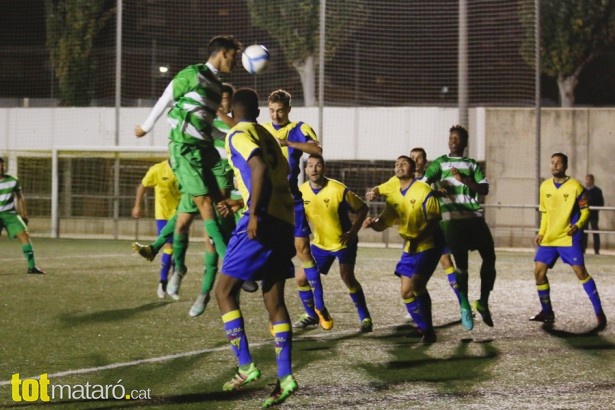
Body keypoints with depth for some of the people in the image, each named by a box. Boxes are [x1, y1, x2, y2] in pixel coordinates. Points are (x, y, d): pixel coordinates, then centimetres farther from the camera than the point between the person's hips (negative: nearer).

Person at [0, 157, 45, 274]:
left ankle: (32, 266, -11)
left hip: (10, 214, 2)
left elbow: (20, 197, 11)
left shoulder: (13, 181, -1)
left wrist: (24, 216, 11)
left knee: (24, 234, -13)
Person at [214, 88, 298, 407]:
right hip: (284, 221, 8)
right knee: (274, 300, 8)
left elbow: (260, 168, -20)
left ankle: (245, 366, -7)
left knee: (224, 290, 0)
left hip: (263, 220, -8)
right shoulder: (266, 135, 21)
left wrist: (254, 214, -23)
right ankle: (285, 377, -1)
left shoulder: (238, 135, -3)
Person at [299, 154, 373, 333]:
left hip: (344, 242, -5)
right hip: (320, 244, 5)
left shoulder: (339, 190, -22)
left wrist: (352, 232, -19)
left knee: (347, 276, -23)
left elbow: (362, 209, -11)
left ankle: (365, 317, -10)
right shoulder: (301, 191, -9)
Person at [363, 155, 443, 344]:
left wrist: (418, 239, -30)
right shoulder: (393, 196, 8)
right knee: (407, 292, 6)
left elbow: (433, 221, -16)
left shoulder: (423, 190, -11)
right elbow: (383, 224, 9)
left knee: (415, 287, -20)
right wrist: (372, 222, -14)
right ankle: (425, 329, 22)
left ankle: (427, 330, -6)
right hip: (410, 248, 7)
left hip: (428, 245, -7)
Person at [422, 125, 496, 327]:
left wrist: (464, 180, -9)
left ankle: (483, 302, 8)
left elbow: (484, 189, 4)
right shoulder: (440, 163, 10)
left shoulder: (472, 164, 16)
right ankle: (464, 306, 2)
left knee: (489, 256, -3)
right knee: (461, 261, -8)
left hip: (474, 217, 3)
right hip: (453, 218, -3)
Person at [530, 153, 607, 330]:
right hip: (549, 238, 6)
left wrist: (578, 225, -20)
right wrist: (541, 233, 10)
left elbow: (585, 210, -3)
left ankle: (599, 313, -9)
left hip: (569, 237, -6)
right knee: (539, 271, 1)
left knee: (580, 271, -14)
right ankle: (547, 312, 16)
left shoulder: (575, 186, -8)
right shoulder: (545, 186, 8)